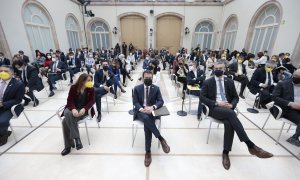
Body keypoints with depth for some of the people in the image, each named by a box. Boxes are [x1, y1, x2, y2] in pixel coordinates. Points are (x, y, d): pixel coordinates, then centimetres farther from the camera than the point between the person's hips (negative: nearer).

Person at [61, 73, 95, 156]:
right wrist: (73, 109, -26)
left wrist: (84, 109, -26)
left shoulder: (91, 89, -3)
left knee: (66, 121, -25)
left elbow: (92, 101, -8)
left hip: (83, 110, -2)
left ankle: (68, 146, -15)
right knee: (67, 114, -31)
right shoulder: (73, 88, -1)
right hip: (73, 109, 3)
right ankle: (76, 138, -25)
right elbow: (70, 100, -5)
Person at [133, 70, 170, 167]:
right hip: (140, 111, 0)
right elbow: (135, 102, -1)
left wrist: (152, 107, -22)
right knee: (146, 119, -36)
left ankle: (148, 151, -16)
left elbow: (160, 101, -1)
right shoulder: (137, 88, 4)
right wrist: (142, 109, -22)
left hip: (151, 111, 0)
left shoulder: (156, 88, 6)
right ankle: (161, 139, -23)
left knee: (147, 125, -30)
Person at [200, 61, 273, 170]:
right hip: (214, 108, -3)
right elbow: (202, 97, -4)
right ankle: (250, 145, -31)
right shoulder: (207, 82, 4)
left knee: (229, 123, -31)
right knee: (231, 113, -34)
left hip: (227, 108, 3)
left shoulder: (229, 82, 15)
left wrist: (232, 105, -7)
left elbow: (236, 97, 17)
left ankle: (225, 153, -20)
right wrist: (217, 103, -15)